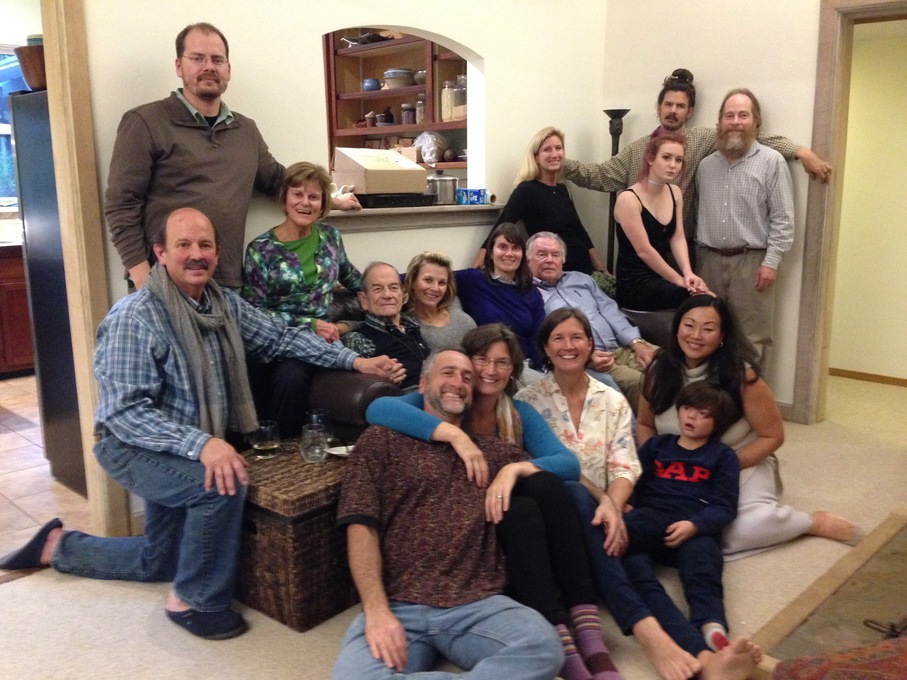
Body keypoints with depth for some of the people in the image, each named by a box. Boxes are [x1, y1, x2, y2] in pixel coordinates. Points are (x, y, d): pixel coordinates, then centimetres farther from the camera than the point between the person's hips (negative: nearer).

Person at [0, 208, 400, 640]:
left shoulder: (226, 303, -4)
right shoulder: (134, 318, -26)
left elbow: (280, 338, 1)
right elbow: (125, 411, -30)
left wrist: (353, 361, -8)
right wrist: (200, 443, -43)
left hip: (187, 449, 8)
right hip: (136, 446, -7)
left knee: (156, 563, 19)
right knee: (224, 484, -33)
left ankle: (58, 546, 41)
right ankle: (194, 600, -10)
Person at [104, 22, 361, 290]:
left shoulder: (246, 130, 16)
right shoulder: (145, 123, -2)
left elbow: (278, 179, 30)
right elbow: (122, 205, -5)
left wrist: (330, 199, 29)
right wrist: (142, 276, -13)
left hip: (228, 281, 5)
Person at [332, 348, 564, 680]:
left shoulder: (493, 451, 23)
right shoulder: (381, 440, 12)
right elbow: (362, 527, 1)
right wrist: (377, 610, -13)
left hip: (478, 605, 1)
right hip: (398, 605, -1)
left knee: (542, 648, -31)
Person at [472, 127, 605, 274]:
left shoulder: (562, 189, 7)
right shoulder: (527, 190, -13)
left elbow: (580, 232, 13)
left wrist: (602, 272, 11)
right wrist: (475, 273, -31)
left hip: (581, 269, 6)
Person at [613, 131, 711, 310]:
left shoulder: (675, 192, 9)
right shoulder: (628, 199, -15)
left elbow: (678, 238, 4)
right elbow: (644, 251, -18)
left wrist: (688, 274, -13)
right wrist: (680, 280, -16)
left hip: (662, 277, 7)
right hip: (635, 283, -7)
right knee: (701, 300, -25)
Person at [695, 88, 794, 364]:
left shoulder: (771, 161, -3)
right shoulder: (706, 165, 12)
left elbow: (783, 218, -7)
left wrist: (771, 262, -13)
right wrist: (697, 255, 10)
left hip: (751, 261, -4)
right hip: (710, 261, 4)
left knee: (751, 339, -1)